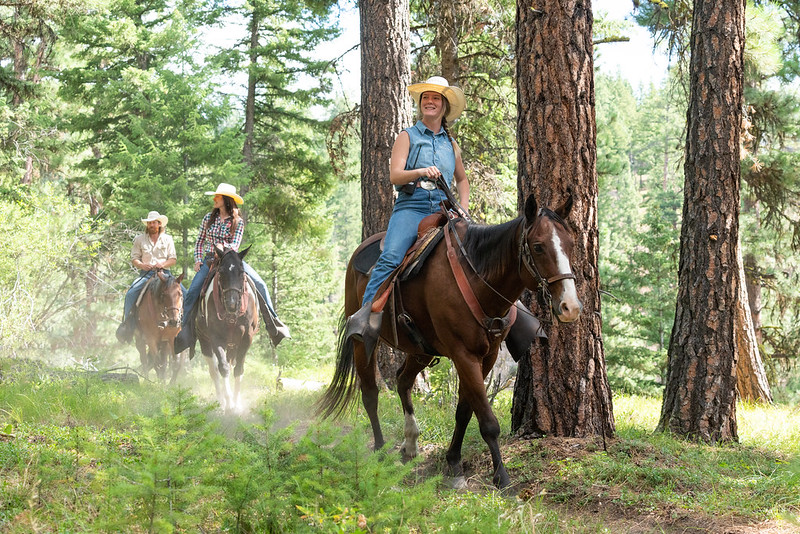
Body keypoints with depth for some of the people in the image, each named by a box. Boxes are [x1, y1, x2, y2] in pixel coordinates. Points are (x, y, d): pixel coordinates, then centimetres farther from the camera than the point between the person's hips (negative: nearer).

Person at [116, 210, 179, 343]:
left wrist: (163, 264, -13)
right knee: (130, 294, -25)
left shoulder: (168, 239, 13)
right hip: (146, 273, 0)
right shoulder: (139, 239, 12)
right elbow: (134, 259, 9)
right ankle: (127, 325, -19)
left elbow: (173, 259, 8)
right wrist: (142, 265, -13)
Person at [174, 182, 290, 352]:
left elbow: (235, 245, -8)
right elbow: (200, 241, 13)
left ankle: (274, 324, -7)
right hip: (209, 260, 1)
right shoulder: (209, 218, 7)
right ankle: (183, 330, -10)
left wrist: (223, 250, -28)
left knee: (260, 285, -15)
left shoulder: (238, 222, 1)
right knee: (192, 292, -17)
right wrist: (198, 260, 0)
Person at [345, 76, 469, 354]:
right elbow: (395, 175, -1)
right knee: (390, 257, -28)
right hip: (411, 207, -3)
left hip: (443, 210, 3)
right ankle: (367, 314, -34)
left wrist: (463, 208, 17)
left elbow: (462, 179, 36)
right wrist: (423, 172, -20)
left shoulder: (451, 144, 23)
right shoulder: (407, 137, 12)